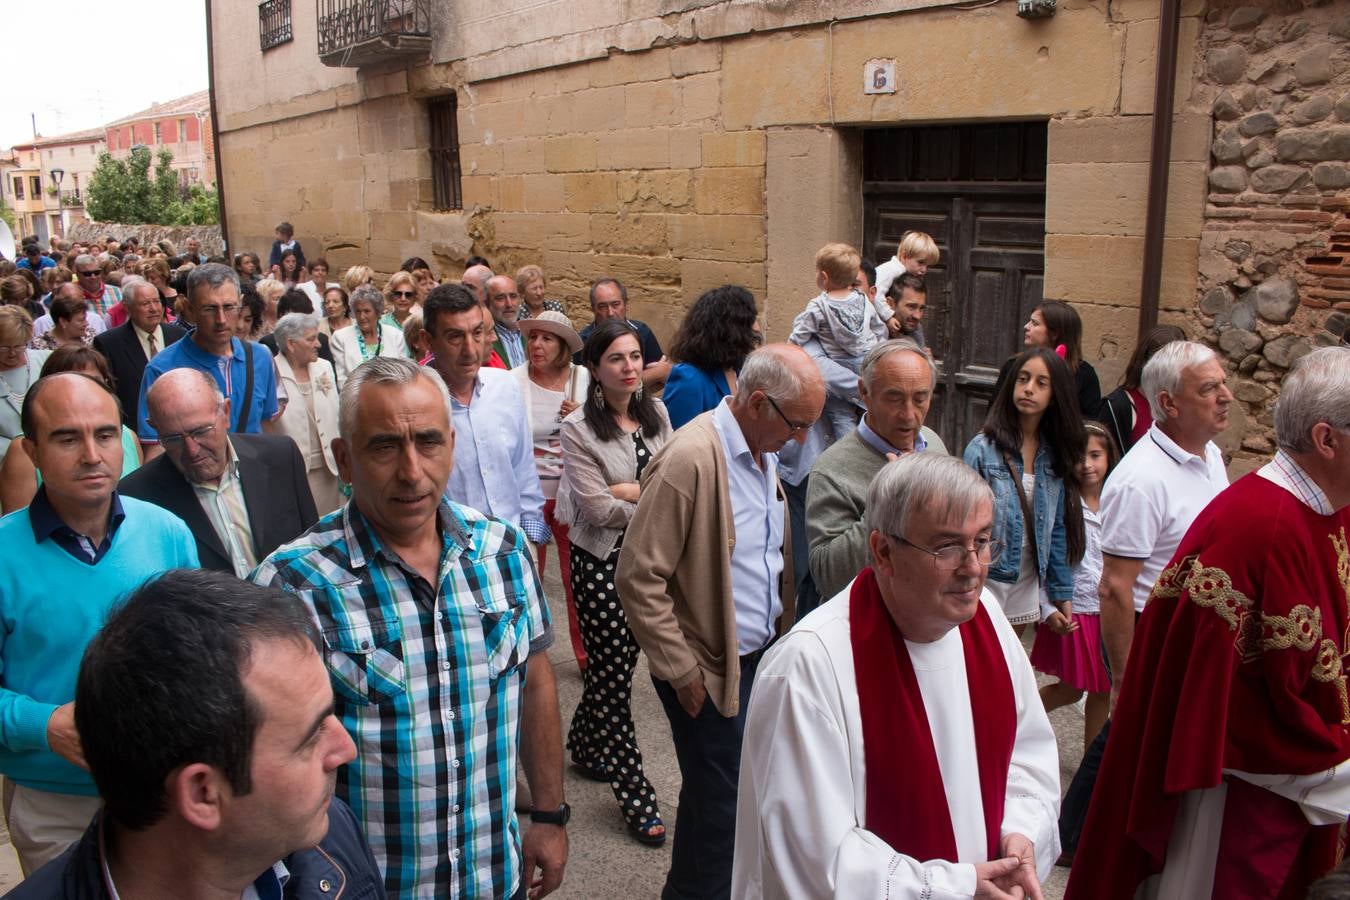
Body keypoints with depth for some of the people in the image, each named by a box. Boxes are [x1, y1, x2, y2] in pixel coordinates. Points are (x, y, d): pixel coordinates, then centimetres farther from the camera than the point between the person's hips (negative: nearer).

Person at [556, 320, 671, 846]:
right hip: (602, 561, -5)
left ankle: (585, 748, 41)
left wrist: (627, 490, -15)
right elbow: (597, 507, -16)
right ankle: (636, 799, 11)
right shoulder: (579, 429, -12)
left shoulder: (655, 414, 4)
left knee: (618, 663, 16)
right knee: (612, 675, 1)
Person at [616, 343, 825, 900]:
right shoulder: (690, 459, -22)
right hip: (711, 671, -8)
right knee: (719, 806, 4)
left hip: (761, 656, 8)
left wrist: (784, 637, 11)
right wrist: (682, 672, -15)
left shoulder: (763, 452, 6)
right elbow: (638, 579, -21)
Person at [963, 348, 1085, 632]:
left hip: (1028, 583, 5)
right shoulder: (983, 448, -12)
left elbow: (1058, 529, 7)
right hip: (986, 575, -4)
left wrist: (1062, 593, 8)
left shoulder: (1055, 456, 3)